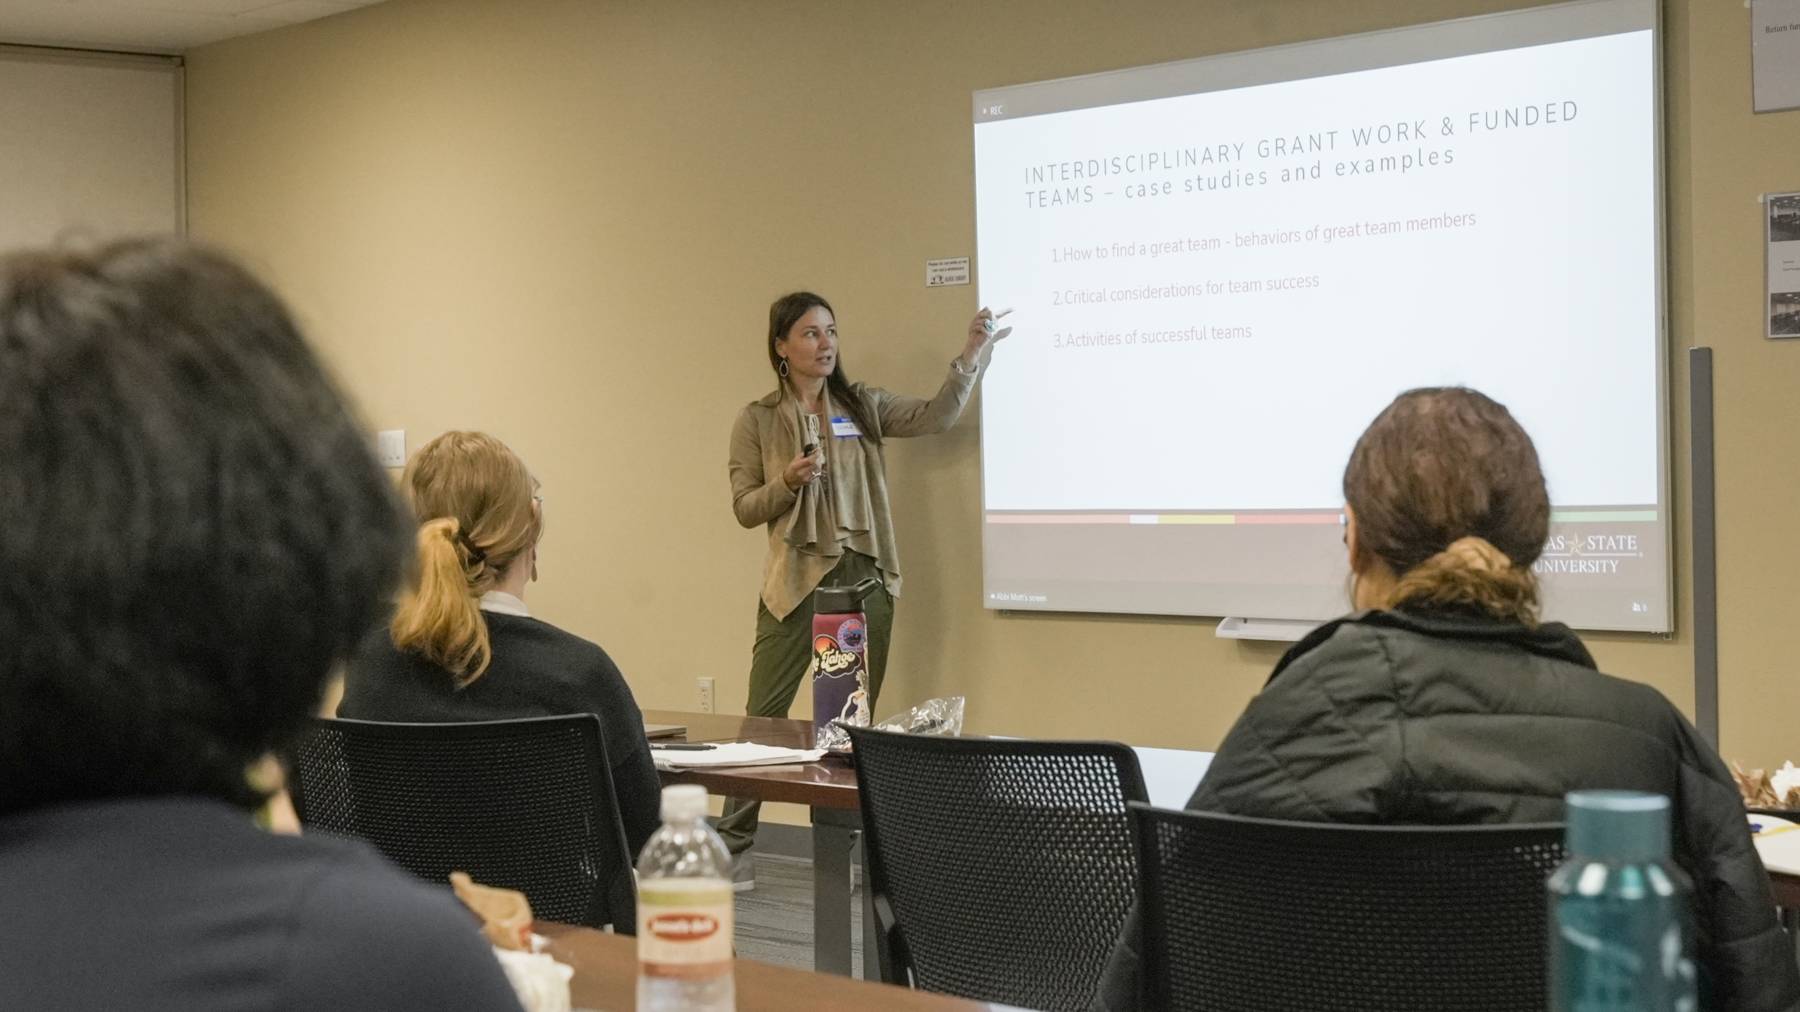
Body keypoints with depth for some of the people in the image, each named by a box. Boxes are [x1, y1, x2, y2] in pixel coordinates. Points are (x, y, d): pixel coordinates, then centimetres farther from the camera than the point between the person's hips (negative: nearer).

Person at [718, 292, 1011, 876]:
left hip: (864, 576, 3)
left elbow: (935, 417, 0)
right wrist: (789, 481, -18)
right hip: (797, 580, -3)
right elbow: (744, 509, 0)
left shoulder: (862, 406, 9)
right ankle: (732, 845, 2)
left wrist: (972, 355, -10)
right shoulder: (757, 421, 1)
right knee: (764, 715, -5)